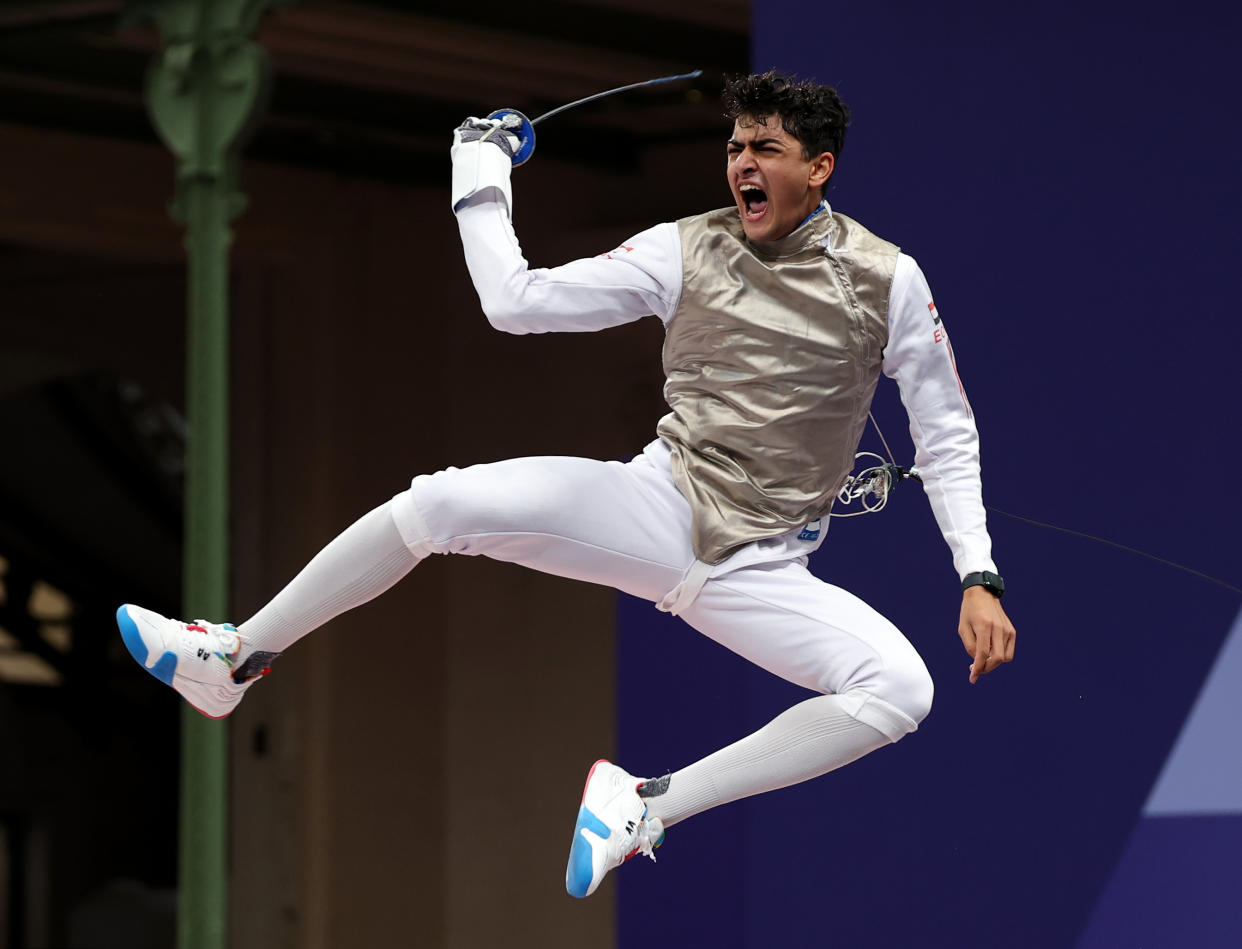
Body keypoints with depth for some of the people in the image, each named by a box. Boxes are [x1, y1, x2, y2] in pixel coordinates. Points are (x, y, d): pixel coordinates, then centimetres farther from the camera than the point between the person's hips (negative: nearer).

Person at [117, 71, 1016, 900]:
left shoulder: (887, 280, -3)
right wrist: (479, 173, 2)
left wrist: (979, 579, -8)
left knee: (901, 689, -28)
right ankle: (235, 663, 0)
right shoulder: (687, 251, 3)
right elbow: (515, 301, 2)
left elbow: (947, 439, 2)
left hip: (759, 574, -1)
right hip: (657, 506, 1)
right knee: (439, 503, -18)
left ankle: (648, 808, -22)